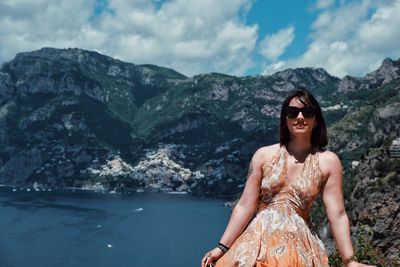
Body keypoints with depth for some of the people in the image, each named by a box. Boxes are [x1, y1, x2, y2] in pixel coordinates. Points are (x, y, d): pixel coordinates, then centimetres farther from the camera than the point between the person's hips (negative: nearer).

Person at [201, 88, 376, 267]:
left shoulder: (328, 162, -1)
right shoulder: (264, 155, 0)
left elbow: (337, 215, -3)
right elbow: (245, 206, 0)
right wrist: (223, 247, -3)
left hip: (299, 247, -1)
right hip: (257, 243, 1)